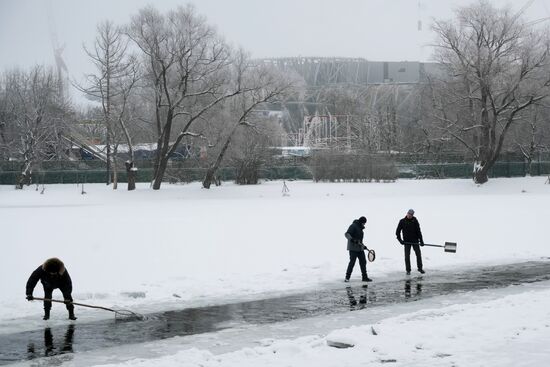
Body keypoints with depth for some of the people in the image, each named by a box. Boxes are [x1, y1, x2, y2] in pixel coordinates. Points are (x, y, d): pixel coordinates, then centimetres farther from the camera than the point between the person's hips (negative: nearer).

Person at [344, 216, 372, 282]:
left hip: (360, 248, 9)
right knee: (352, 262, -10)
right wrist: (351, 239, -36)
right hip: (353, 248, -9)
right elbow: (347, 234, -21)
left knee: (363, 262, 7)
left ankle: (364, 277, 14)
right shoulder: (353, 226, -11)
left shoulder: (360, 228, 16)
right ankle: (347, 277, -3)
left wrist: (363, 245, 27)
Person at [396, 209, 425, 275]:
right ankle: (408, 270, 7)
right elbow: (397, 232, 1)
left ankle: (420, 268, 16)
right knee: (407, 256, -2)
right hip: (407, 241, -1)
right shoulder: (402, 221, -2)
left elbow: (418, 231, 0)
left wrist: (421, 240, -5)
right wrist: (400, 240, -10)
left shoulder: (415, 221, 0)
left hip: (415, 241, 1)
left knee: (418, 254, 2)